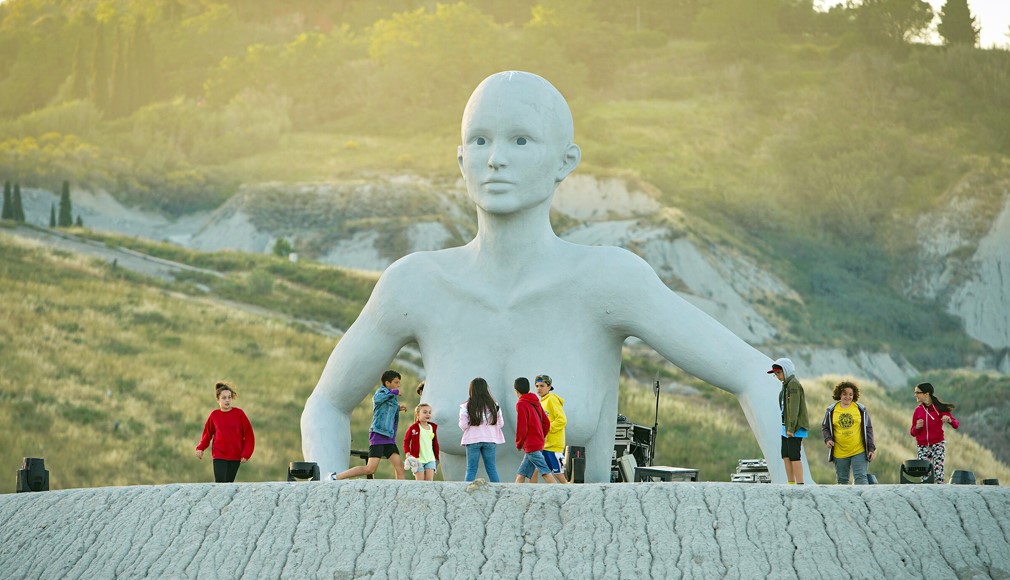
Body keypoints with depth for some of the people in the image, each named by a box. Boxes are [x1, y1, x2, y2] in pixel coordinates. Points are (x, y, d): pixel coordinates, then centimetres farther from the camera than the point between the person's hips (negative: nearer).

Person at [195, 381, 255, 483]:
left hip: (235, 456, 0)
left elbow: (249, 435, -1)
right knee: (220, 483, -13)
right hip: (219, 456, 0)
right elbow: (208, 433, 13)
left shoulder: (239, 413, -3)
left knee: (229, 483, 3)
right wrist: (200, 448, 0)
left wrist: (246, 454, -7)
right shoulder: (214, 415, 0)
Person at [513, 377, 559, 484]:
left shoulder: (521, 404, -11)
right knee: (520, 475, 11)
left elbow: (522, 428, -15)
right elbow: (546, 423, 14)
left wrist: (518, 444, -1)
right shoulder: (535, 402, 13)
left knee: (546, 474, -12)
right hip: (539, 443, 9)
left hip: (531, 446, -9)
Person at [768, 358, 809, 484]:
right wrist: (786, 427, 14)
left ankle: (800, 484, -11)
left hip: (795, 427, -9)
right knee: (785, 455, 8)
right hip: (786, 427, 9)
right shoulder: (786, 385, 17)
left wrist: (791, 428, -21)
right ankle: (791, 483, 12)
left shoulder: (794, 384, -11)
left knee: (794, 456, -10)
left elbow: (794, 407, -17)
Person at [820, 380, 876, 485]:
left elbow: (868, 429, 6)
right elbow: (824, 427, 14)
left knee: (860, 477, -11)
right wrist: (828, 439, -6)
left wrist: (871, 448, 2)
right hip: (839, 453, 2)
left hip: (859, 452, -2)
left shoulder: (861, 409, 2)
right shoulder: (831, 410, 4)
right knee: (842, 480, 9)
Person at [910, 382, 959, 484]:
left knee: (938, 474, -15)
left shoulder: (939, 408, -2)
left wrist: (949, 420, -24)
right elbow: (913, 433, 11)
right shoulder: (918, 410, 7)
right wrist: (917, 427, -11)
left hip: (938, 445, -3)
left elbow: (956, 425, -3)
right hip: (922, 447, 3)